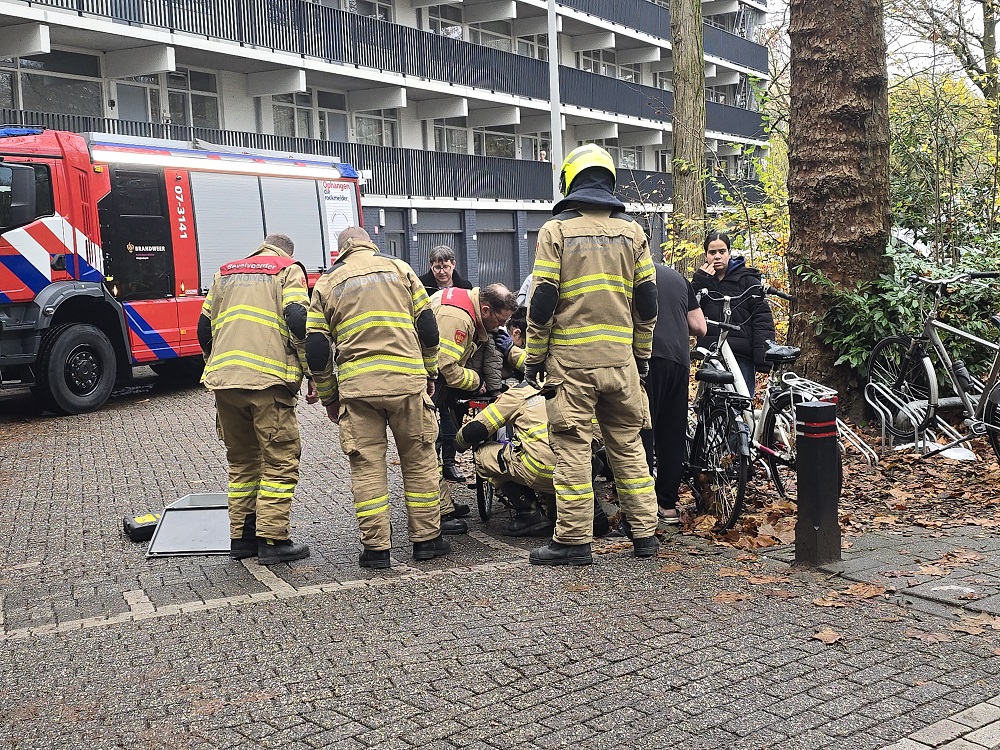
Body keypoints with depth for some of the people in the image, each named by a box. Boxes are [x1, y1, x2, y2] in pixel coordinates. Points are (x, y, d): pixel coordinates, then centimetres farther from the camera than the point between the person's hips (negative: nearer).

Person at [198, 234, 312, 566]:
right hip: (268, 382, -5)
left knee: (241, 461, 16)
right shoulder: (288, 270, 8)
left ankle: (241, 537, 20)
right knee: (280, 461, 1)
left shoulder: (225, 273, 24)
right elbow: (297, 320, -8)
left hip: (223, 380, 6)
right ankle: (272, 541, -1)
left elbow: (204, 328, 20)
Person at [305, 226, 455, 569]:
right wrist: (429, 373, 19)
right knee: (419, 459, 11)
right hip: (407, 381, 0)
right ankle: (426, 538, 16)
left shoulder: (327, 283, 12)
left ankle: (375, 547, 6)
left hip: (356, 387, 0)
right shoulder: (399, 269, 13)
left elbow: (316, 348, 8)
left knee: (367, 466, 5)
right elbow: (427, 326, 8)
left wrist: (328, 397, 18)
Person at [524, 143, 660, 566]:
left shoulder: (556, 230, -4)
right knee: (628, 445, 12)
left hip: (570, 358, -4)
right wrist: (642, 354, 18)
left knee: (572, 447, 1)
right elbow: (646, 300, 9)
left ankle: (574, 539, 4)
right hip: (620, 358, 4)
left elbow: (542, 301, -8)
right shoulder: (632, 231, 8)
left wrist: (534, 359, 0)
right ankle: (644, 533, 17)